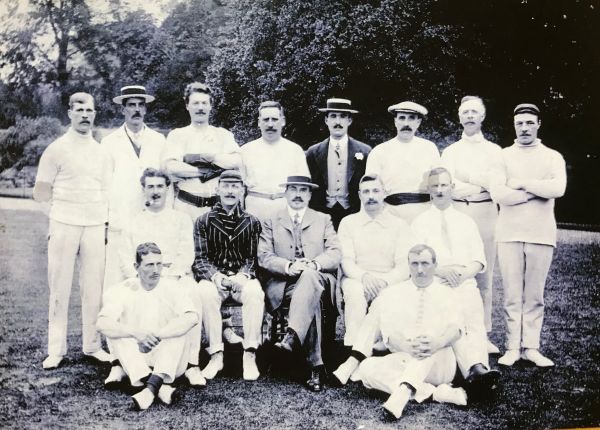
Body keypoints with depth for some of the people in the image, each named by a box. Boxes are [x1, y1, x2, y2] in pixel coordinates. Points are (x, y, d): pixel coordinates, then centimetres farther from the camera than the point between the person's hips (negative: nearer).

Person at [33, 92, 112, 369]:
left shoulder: (102, 152, 13)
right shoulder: (56, 149, 1)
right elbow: (40, 193, 1)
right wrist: (67, 196, 3)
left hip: (95, 226, 3)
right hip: (64, 225, -3)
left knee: (94, 289, 3)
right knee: (60, 288, 0)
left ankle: (92, 345, 11)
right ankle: (56, 349, 7)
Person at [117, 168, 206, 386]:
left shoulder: (181, 219, 18)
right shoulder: (133, 223, 22)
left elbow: (186, 254, 5)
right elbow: (125, 258, 11)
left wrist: (171, 277, -13)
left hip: (176, 276, -1)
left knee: (192, 294, -35)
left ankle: (192, 363, -32)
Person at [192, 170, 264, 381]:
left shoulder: (252, 222, 12)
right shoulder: (203, 221, 9)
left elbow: (253, 258, 6)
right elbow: (199, 259, 2)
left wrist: (243, 275, -16)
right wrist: (215, 275, -18)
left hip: (242, 278, 0)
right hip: (213, 278, 0)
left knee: (255, 292, -33)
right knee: (206, 292, -34)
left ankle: (249, 354, -28)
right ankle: (216, 354, -26)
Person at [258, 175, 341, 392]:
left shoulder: (323, 220, 18)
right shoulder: (271, 222, 17)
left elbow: (335, 253, 4)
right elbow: (264, 257, 3)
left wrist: (313, 264, -18)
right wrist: (288, 266, -18)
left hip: (317, 279, 1)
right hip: (284, 283, 0)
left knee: (308, 275, -38)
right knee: (312, 301, -34)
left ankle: (292, 336, -51)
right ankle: (316, 366, -37)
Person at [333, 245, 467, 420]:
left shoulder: (447, 294, 9)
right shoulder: (393, 293, 10)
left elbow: (455, 328, -8)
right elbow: (387, 330, -5)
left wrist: (439, 343, -33)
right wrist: (404, 345, -28)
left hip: (438, 365, -2)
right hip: (403, 359, 2)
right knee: (367, 367, -23)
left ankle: (404, 391, -45)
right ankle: (435, 392, -27)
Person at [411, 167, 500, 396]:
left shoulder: (466, 221, 24)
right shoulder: (420, 222, 17)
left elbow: (479, 260, 16)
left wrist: (465, 273, -6)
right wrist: (439, 270, -13)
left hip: (465, 282, 3)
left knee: (474, 321, -27)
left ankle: (478, 369, -48)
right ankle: (475, 369, -50)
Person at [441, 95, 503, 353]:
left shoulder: (494, 151, 12)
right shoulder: (450, 152, 10)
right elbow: (448, 186, -4)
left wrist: (465, 177, -6)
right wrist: (481, 185, -4)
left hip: (486, 215, 1)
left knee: (484, 277, 2)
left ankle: (483, 334, 8)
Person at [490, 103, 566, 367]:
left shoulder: (552, 157, 8)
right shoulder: (502, 156, 7)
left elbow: (558, 188, -11)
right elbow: (498, 194, -8)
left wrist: (521, 183, -9)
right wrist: (539, 191, -7)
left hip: (541, 234, 1)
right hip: (509, 234, 0)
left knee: (534, 295, 4)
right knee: (512, 294, 1)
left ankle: (531, 347, 10)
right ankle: (513, 347, 6)